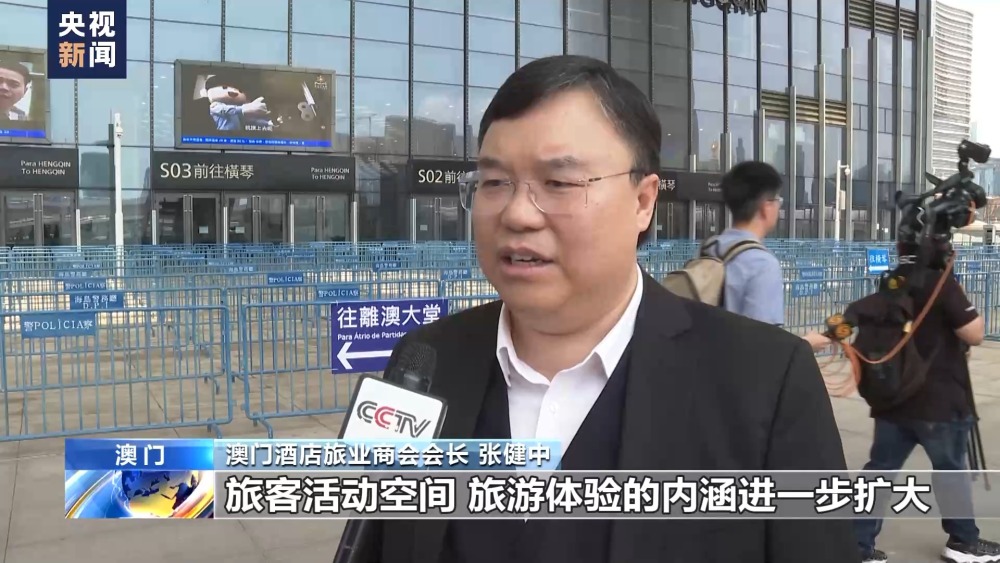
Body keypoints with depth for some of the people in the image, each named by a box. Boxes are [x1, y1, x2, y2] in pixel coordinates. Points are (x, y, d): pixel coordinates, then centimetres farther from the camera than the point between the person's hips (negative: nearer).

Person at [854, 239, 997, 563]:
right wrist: (972, 312, 4)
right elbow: (975, 334, -13)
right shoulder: (941, 284, -15)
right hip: (939, 400, -6)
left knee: (880, 469, 6)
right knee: (951, 470, 13)